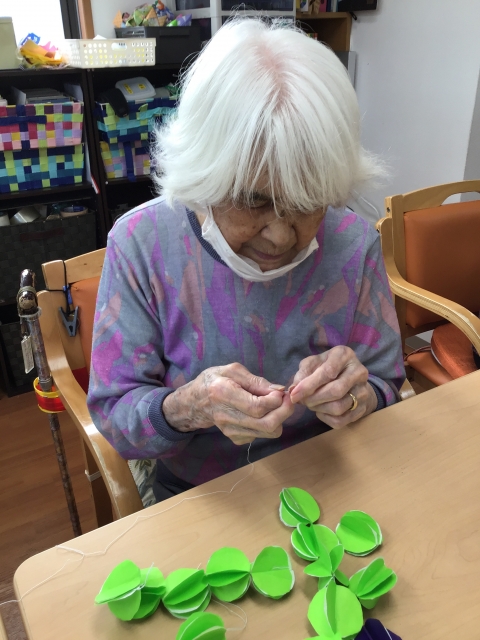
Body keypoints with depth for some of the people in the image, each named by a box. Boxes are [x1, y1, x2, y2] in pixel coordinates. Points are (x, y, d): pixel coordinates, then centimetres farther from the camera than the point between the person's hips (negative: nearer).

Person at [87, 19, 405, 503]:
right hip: (191, 498, -1)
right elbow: (112, 415, -10)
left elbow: (387, 388, 0)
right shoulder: (142, 243, -15)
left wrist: (357, 398, -23)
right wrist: (184, 408, -31)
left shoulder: (354, 244, -10)